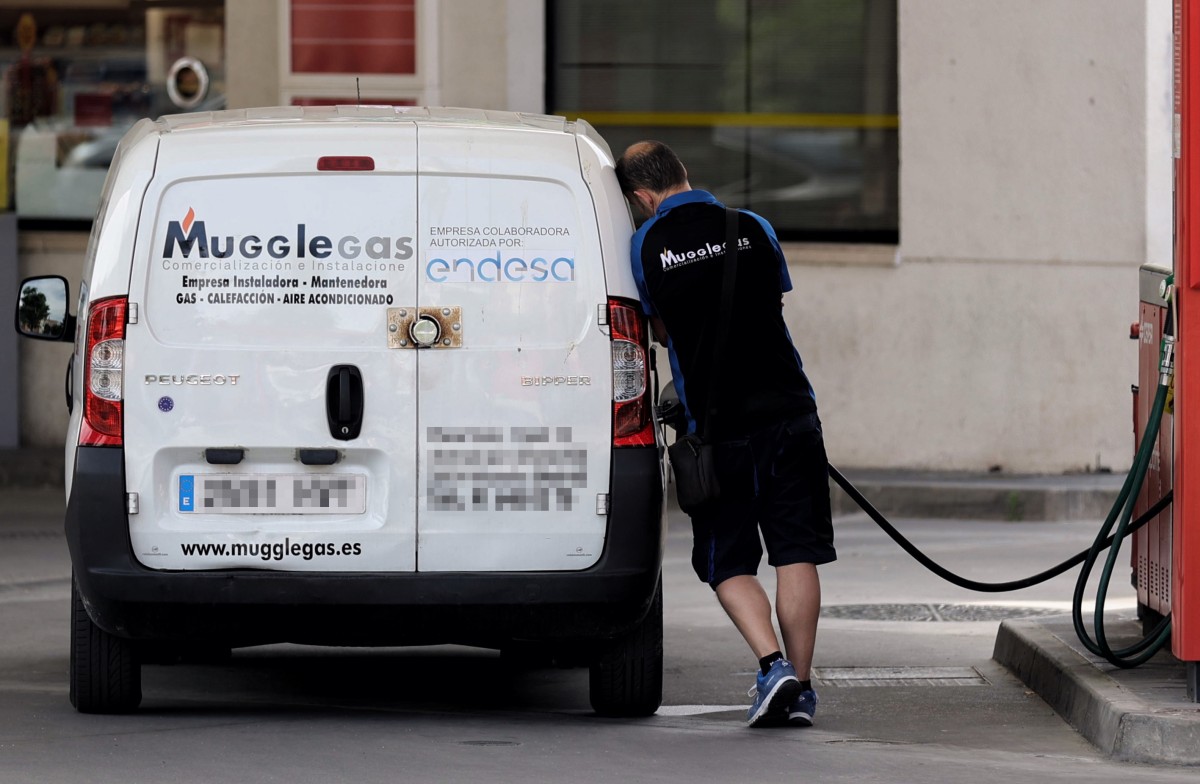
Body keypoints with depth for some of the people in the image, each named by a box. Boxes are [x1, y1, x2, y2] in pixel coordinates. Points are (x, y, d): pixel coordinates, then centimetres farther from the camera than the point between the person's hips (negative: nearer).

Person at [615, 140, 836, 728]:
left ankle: (774, 666, -12)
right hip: (788, 411, 2)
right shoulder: (753, 229, 4)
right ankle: (800, 688, 5)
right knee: (796, 555, 7)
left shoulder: (647, 245, -2)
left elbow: (660, 331, 9)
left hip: (718, 431, -2)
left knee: (728, 565, 8)